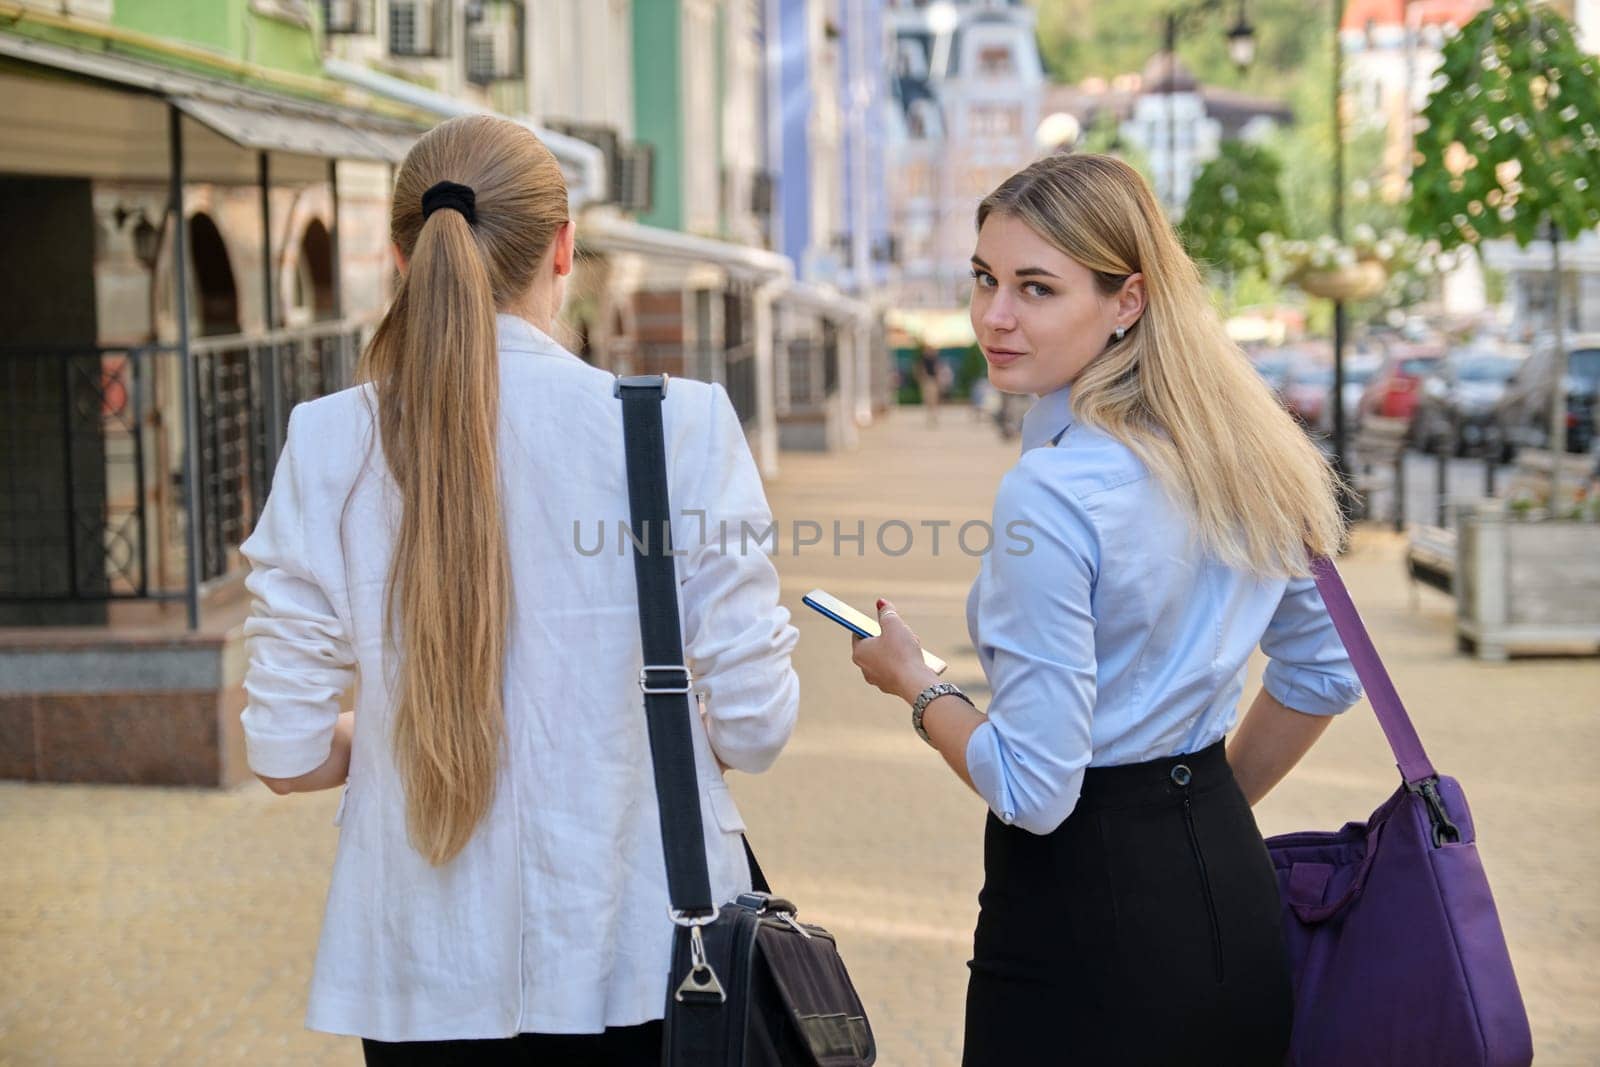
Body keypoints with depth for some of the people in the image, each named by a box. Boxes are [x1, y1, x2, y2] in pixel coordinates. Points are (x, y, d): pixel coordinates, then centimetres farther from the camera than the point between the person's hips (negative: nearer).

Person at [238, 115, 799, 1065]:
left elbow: (289, 755, -5)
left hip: (429, 966, 1)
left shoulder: (329, 443, -7)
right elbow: (754, 727, -9)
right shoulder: (682, 427, -12)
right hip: (641, 953, -1)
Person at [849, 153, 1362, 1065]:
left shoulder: (1052, 493, -21)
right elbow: (1325, 674, 16)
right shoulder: (1248, 450, 3)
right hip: (1231, 886, 8)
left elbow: (1032, 791, -20)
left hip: (1087, 911, -8)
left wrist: (912, 681, -3)